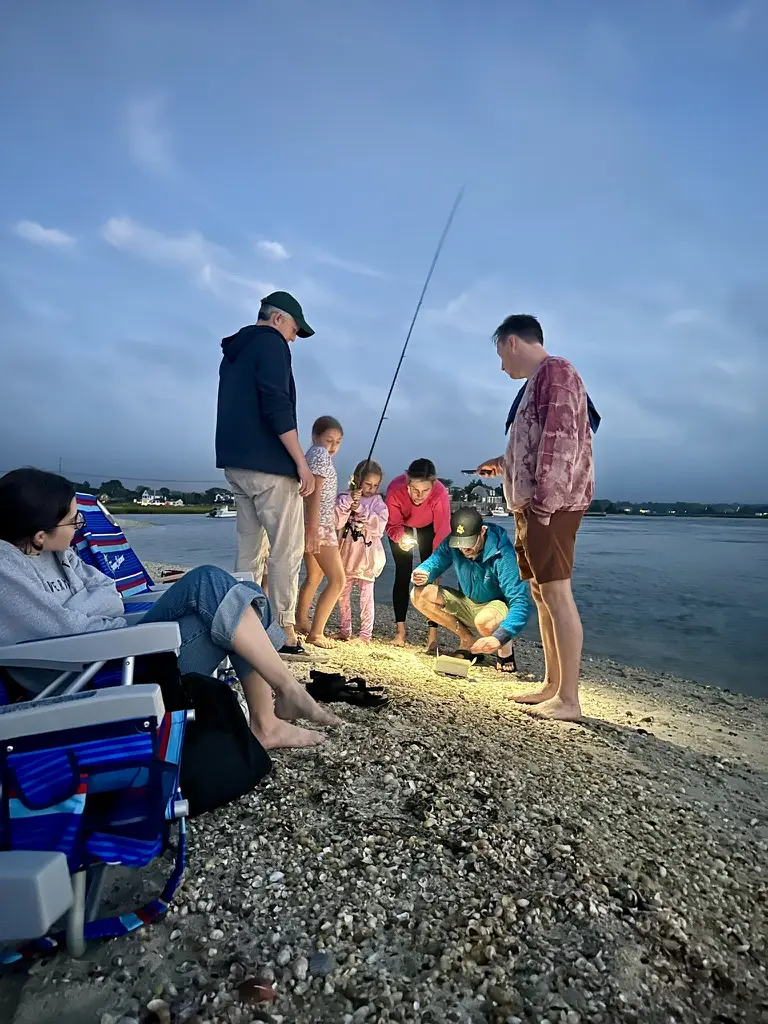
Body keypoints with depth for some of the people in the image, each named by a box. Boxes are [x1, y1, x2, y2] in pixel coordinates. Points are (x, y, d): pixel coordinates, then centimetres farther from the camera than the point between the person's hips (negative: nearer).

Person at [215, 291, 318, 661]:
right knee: (286, 550, -4)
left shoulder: (234, 350, 23)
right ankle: (285, 634, -2)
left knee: (249, 549, 10)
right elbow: (277, 407, -18)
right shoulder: (271, 342, -4)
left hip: (236, 463, 9)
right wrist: (301, 462, -17)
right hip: (269, 465, -9)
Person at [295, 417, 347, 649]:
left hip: (317, 525, 10)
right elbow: (314, 493, -21)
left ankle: (301, 620, 38)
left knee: (314, 576, 24)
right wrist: (313, 530, -26)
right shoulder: (320, 453, -12)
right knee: (338, 580, -10)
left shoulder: (312, 454, 16)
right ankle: (315, 633, -6)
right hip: (318, 526, -10)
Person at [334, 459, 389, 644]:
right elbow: (337, 522, -11)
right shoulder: (344, 498, 3)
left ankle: (366, 634, 8)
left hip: (367, 557, -2)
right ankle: (344, 630, 25)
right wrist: (349, 501, -20)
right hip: (346, 554, 2)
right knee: (343, 594, 12)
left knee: (366, 595, 0)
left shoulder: (377, 502, 0)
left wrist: (360, 509, -19)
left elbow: (379, 525, -14)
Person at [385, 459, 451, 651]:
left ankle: (432, 634, -3)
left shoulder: (440, 493, -40)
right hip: (402, 526, 1)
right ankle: (400, 631, 5)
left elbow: (442, 533, -35)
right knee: (403, 575, -4)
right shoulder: (395, 488, -38)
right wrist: (401, 537, -48)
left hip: (427, 527, 0)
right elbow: (392, 525, -26)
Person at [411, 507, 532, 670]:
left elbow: (522, 603, -33)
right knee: (419, 595, -16)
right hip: (467, 603, 6)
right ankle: (468, 642, 0)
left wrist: (499, 638, -46)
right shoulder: (452, 543, -15)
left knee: (483, 621, -42)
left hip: (499, 605, -5)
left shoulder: (502, 555, -30)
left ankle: (506, 649, -3)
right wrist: (422, 573, -30)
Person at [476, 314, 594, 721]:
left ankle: (568, 700, -1)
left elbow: (561, 439, -17)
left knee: (556, 593, -9)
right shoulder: (539, 379, 22)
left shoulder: (555, 370, -6)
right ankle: (551, 686, 19)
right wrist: (502, 464, 34)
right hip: (532, 503, 10)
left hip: (551, 502, -10)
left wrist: (544, 500, -21)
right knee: (540, 594, 10)